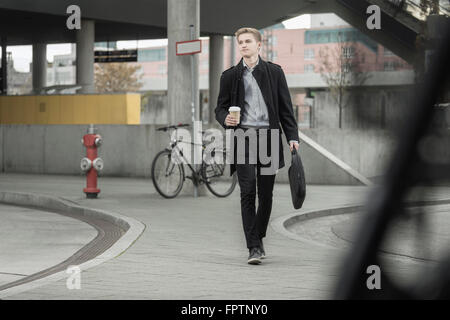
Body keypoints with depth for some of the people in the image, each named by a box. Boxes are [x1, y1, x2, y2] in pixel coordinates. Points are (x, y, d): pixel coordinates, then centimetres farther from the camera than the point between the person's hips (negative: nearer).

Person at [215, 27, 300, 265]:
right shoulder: (230, 76, 10)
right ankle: (254, 247, -11)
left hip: (268, 137, 1)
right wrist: (225, 119, -11)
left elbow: (285, 107, 10)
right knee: (248, 192, -11)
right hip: (243, 137, -1)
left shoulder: (274, 72, 10)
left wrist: (292, 136, 1)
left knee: (266, 194, 4)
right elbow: (220, 107, 12)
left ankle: (258, 238, 21)